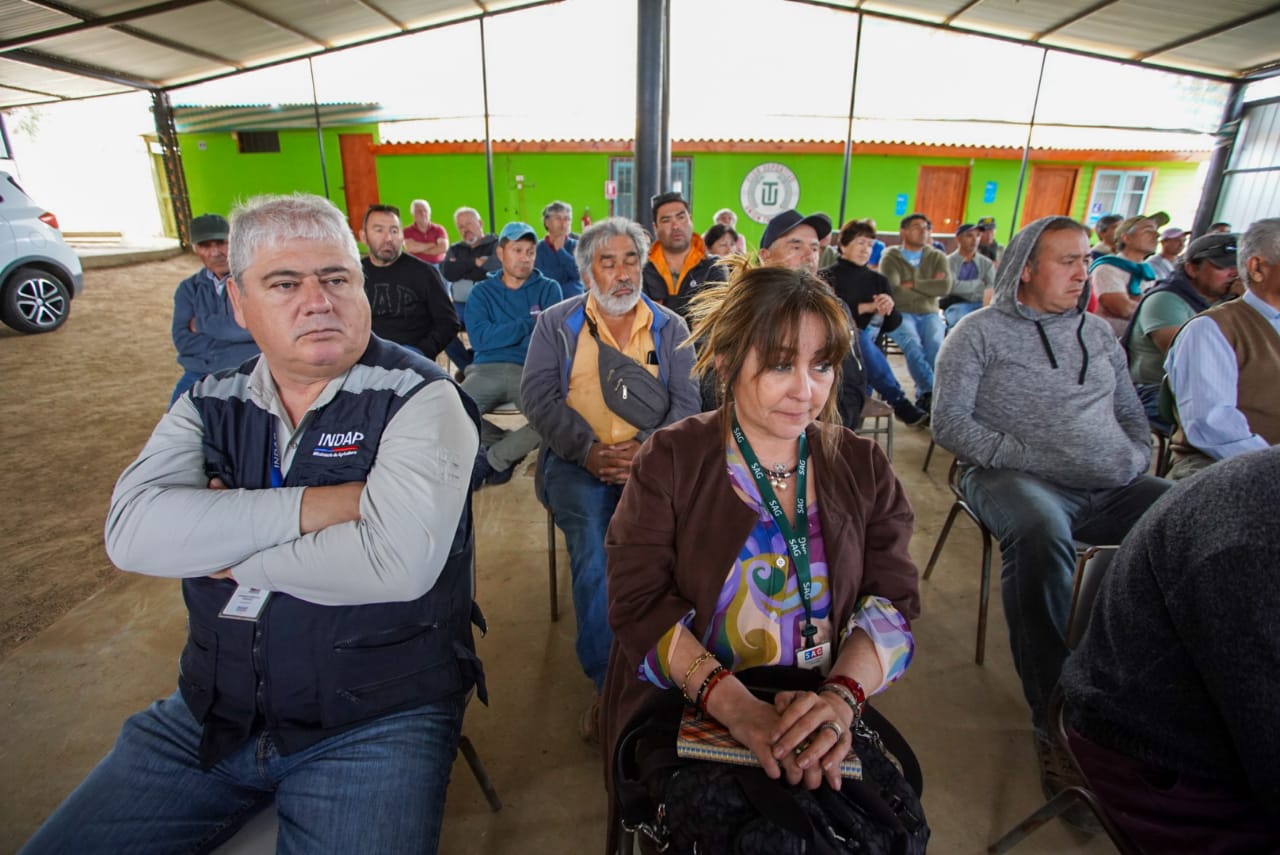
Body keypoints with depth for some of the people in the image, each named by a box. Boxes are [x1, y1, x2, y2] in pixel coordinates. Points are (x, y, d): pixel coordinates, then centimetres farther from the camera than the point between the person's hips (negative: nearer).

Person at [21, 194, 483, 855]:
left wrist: (220, 540, -13)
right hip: (211, 715, 5)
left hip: (376, 721, -4)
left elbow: (399, 563, -26)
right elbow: (131, 532, -12)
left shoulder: (418, 398, -13)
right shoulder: (211, 402, 3)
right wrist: (326, 502, -22)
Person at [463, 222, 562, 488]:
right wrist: (529, 324, -3)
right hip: (487, 371, 1)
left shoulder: (548, 288, 13)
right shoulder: (482, 291, 15)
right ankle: (513, 445, 0)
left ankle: (491, 460, -7)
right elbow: (479, 338, -3)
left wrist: (500, 336, -3)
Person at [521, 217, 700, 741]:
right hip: (576, 461, 0)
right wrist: (590, 451, -14)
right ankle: (607, 683, -12)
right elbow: (539, 397, 1)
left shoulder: (670, 328, 15)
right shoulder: (556, 324, 12)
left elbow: (686, 402, 5)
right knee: (592, 543, -29)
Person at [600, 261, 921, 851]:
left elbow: (893, 599, -2)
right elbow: (639, 598, -13)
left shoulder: (863, 468, 3)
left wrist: (843, 695, -20)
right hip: (679, 720, -1)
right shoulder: (670, 462, -6)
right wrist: (734, 704, -25)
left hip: (818, 732, 2)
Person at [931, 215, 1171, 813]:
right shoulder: (980, 332, 5)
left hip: (1109, 488, 6)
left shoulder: (1098, 333, 23)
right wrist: (1028, 458, -14)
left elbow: (1132, 415, 27)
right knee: (1041, 534, -38)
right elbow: (950, 424, -6)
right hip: (1015, 479, -5)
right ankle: (1057, 721, -26)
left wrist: (1135, 461, 6)